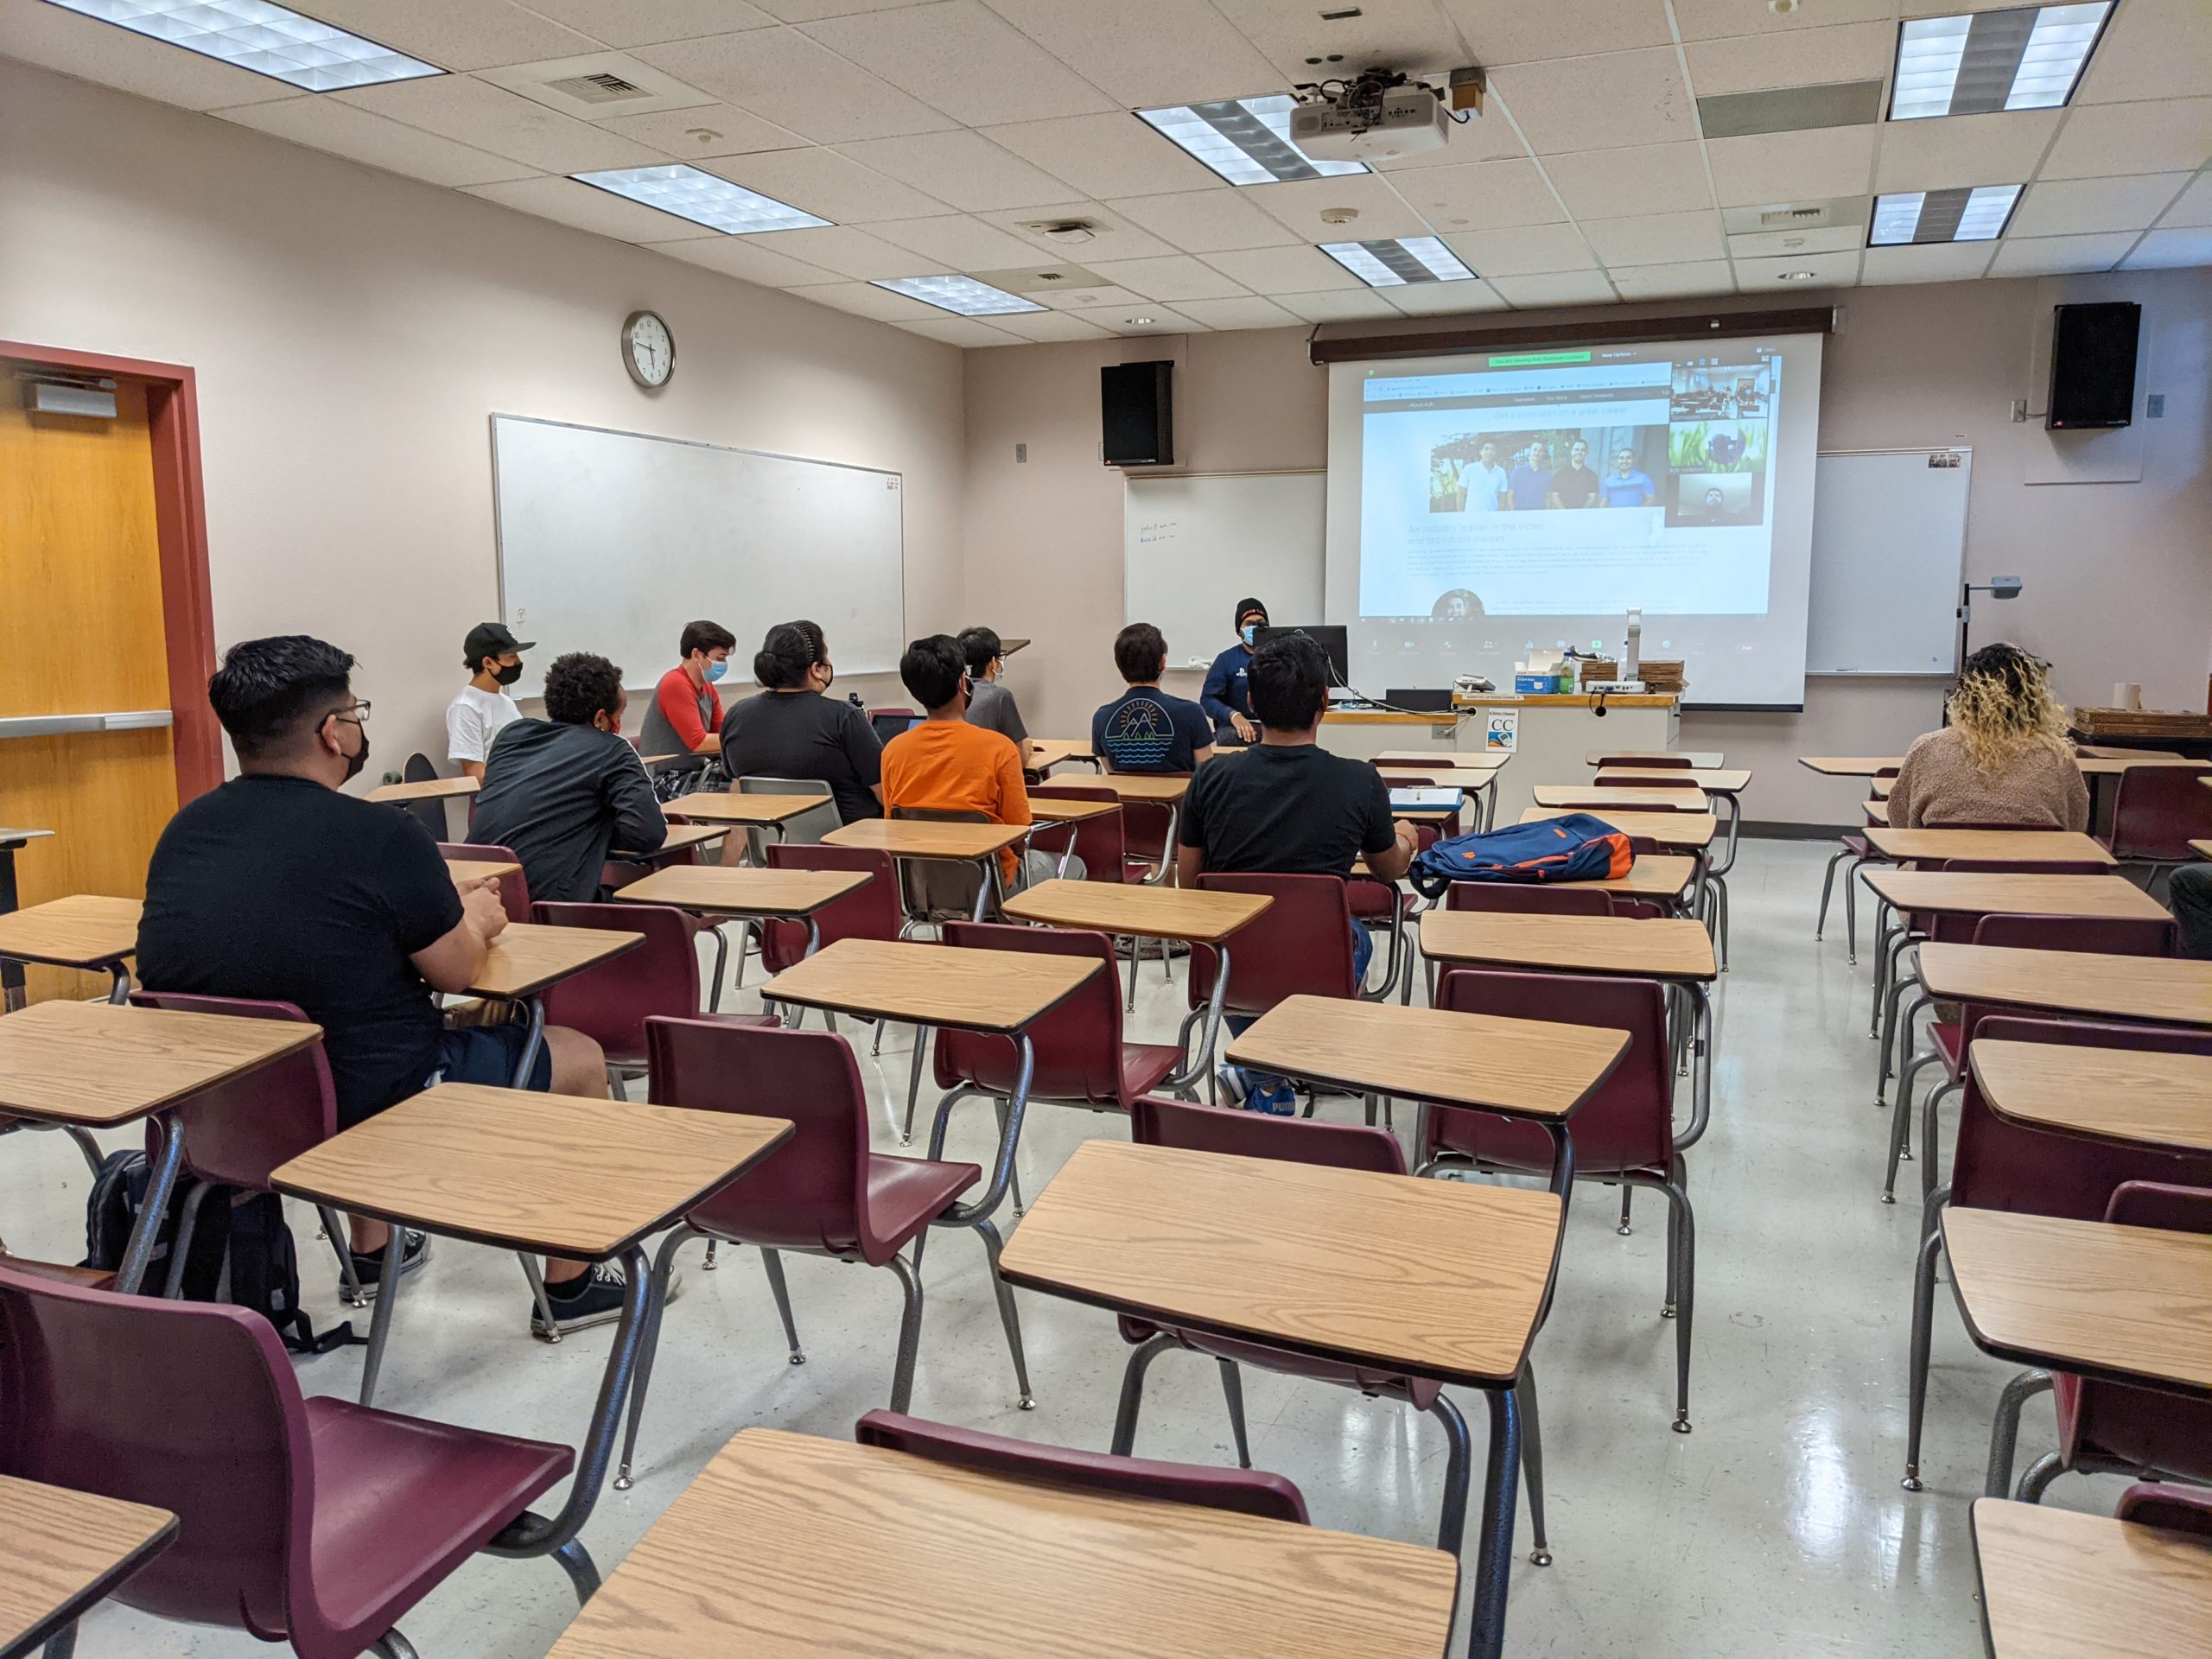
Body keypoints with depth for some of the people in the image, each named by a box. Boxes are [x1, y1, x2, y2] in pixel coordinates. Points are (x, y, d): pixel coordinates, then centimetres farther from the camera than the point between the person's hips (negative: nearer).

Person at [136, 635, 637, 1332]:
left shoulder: (183, 831, 0)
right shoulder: (379, 836, -21)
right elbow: (457, 969, -9)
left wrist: (442, 906, 17)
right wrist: (474, 917, 14)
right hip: (371, 1111, -7)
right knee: (579, 1056, 13)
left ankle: (371, 1251, 46)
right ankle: (570, 1286, 26)